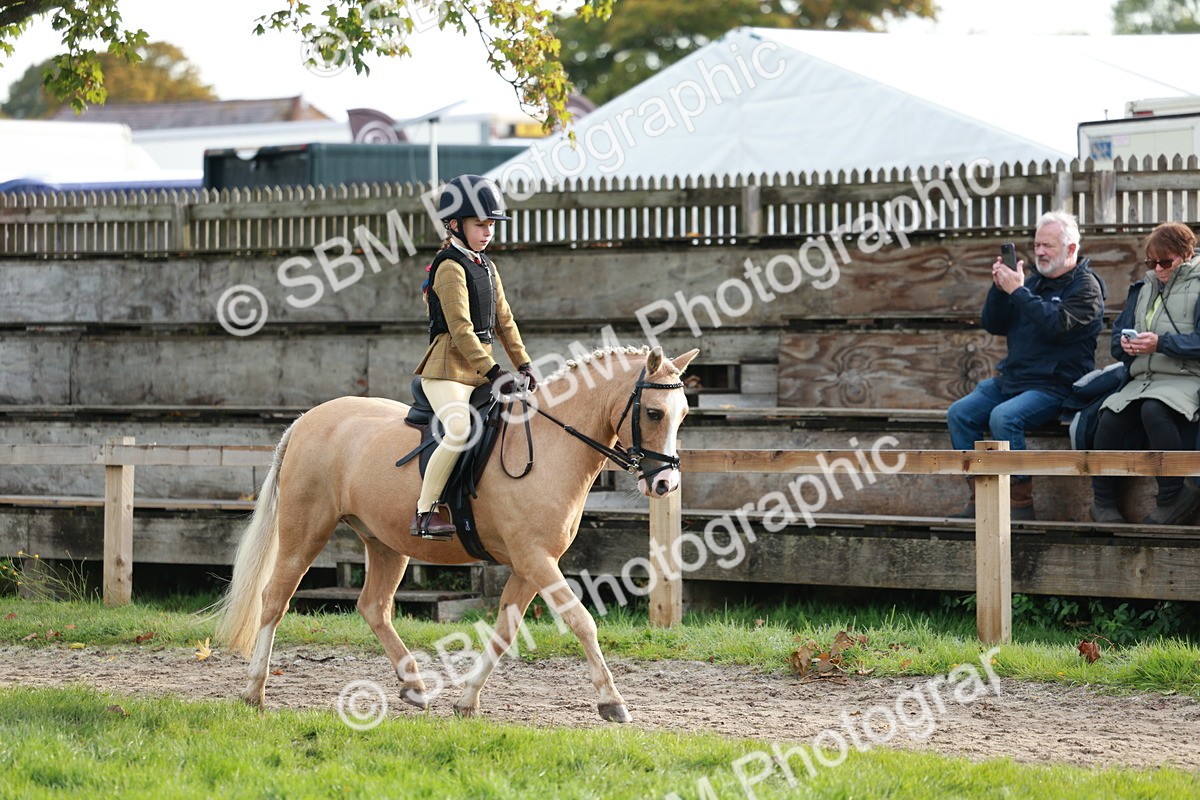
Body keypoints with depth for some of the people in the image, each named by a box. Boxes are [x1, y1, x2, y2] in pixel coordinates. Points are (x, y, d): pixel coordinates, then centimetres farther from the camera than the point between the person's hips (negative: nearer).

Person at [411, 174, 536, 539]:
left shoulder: (487, 268, 17)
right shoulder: (451, 267, -11)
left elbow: (504, 321, 19)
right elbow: (460, 328, -19)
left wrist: (524, 365, 8)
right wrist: (493, 372, -23)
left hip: (480, 368, 10)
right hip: (448, 368, -10)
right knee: (460, 429, -31)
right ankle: (425, 512, -25)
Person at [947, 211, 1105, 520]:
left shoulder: (1085, 286, -5)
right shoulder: (1034, 281, 17)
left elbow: (1057, 326, -22)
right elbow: (993, 325, 16)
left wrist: (1018, 291, -18)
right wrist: (999, 288, -1)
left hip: (1055, 386, -8)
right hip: (1011, 379, 8)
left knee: (1004, 417, -32)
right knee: (959, 414, -8)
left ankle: (1021, 502, -25)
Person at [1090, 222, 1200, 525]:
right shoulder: (1144, 287, 23)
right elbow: (1118, 334, 21)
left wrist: (1161, 343, -20)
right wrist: (1125, 345, -3)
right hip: (1142, 381, 6)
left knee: (1153, 410, -38)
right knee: (1110, 420, -25)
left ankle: (1173, 495, -29)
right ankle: (1103, 503, -13)